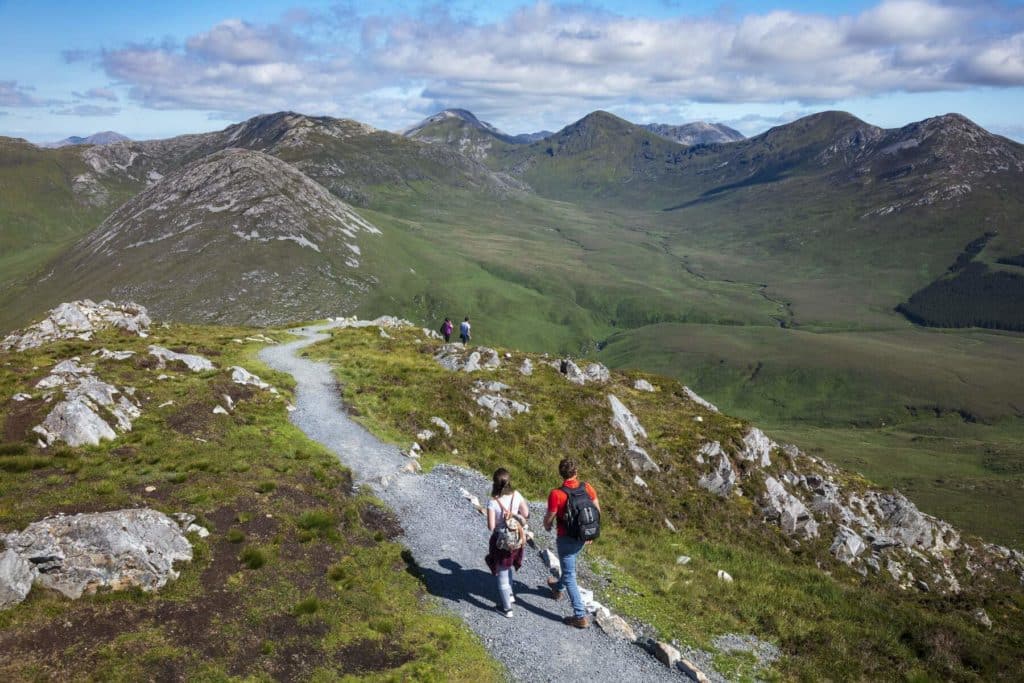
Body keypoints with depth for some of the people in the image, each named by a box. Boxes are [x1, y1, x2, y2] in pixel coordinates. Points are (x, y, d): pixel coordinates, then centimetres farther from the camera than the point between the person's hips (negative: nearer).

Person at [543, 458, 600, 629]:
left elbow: (549, 518, -16)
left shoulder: (556, 494, -26)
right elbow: (597, 511, -1)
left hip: (566, 539, -6)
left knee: (570, 576, 6)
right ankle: (558, 588, 57)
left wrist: (547, 526, 8)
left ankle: (580, 616, 9)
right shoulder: (587, 488, -12)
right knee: (569, 565, 32)